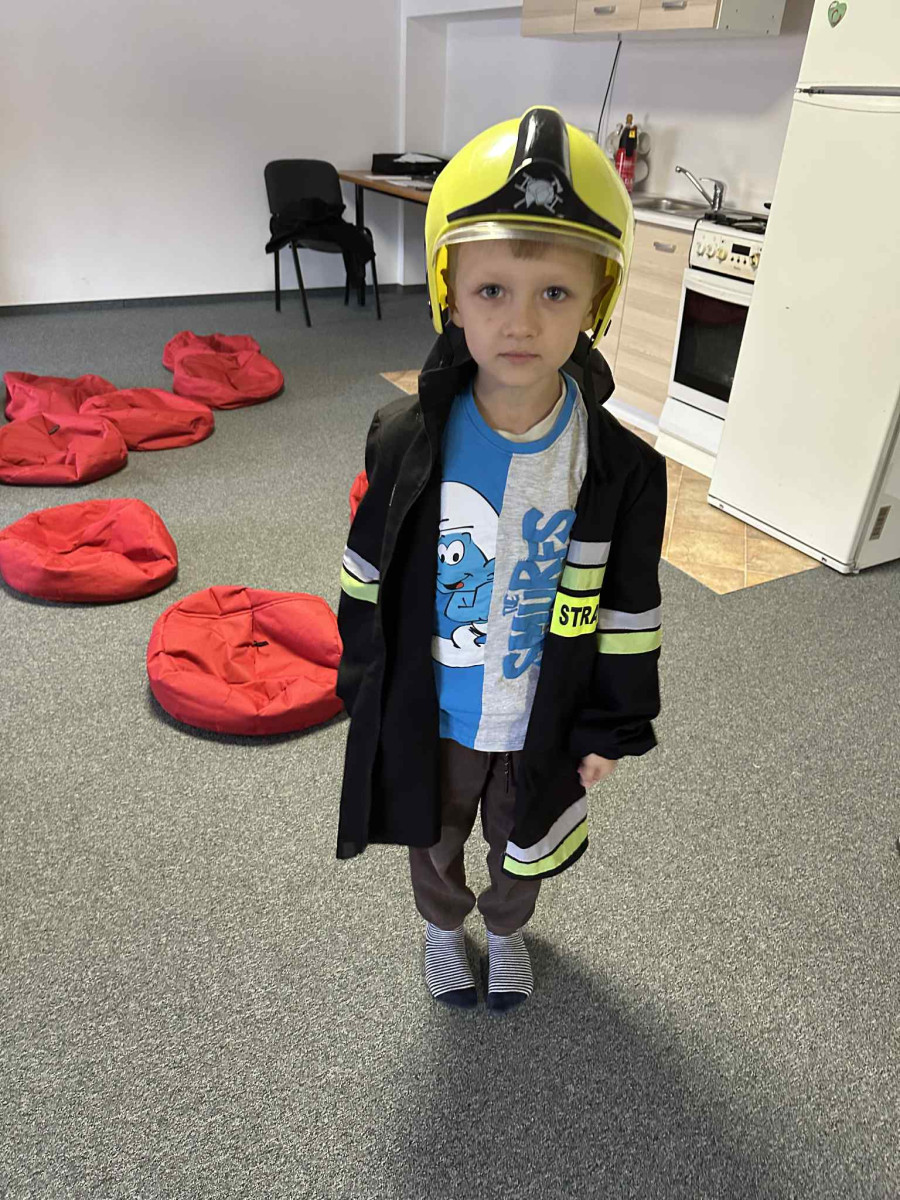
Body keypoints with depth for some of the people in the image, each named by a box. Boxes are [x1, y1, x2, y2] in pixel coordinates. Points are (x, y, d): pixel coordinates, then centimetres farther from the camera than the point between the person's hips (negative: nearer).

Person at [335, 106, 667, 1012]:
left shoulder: (623, 468, -20)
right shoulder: (404, 439, -19)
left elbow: (627, 614, -9)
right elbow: (369, 577, -6)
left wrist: (614, 727, -3)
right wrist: (365, 686, 0)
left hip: (545, 728, 0)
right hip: (428, 720, 0)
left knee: (521, 850, 27)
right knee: (435, 840, 27)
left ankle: (507, 927, 60)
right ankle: (443, 924, 60)